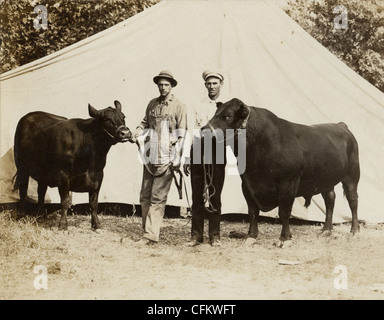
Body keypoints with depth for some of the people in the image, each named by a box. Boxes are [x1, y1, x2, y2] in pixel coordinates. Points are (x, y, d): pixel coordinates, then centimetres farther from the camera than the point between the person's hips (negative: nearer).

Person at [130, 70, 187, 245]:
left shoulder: (179, 106, 0)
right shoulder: (152, 103, 14)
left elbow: (182, 133, -3)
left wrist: (177, 159, -9)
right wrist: (137, 132, 1)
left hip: (166, 158, -6)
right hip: (150, 157, 6)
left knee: (158, 197, -6)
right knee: (145, 195, 8)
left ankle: (150, 235, -5)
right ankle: (148, 231, 18)